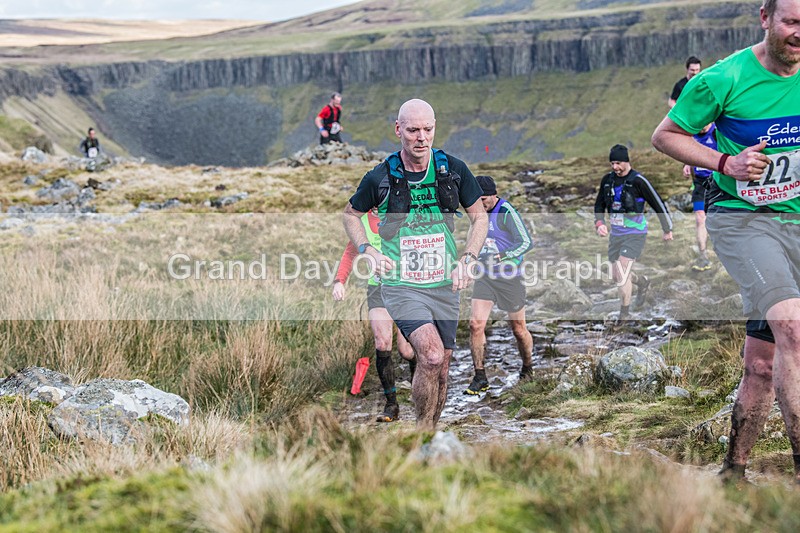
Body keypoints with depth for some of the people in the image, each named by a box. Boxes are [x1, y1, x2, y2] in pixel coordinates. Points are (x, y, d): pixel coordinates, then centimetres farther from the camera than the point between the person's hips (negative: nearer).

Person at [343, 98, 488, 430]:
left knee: (439, 372, 10)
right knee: (431, 355, -24)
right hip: (401, 285, -3)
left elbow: (479, 217, 10)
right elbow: (350, 214, 12)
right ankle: (423, 432, -7)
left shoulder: (454, 170, -1)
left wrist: (467, 260, -4)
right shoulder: (380, 178, -6)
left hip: (445, 285, 3)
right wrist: (368, 251, -4)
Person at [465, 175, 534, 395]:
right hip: (485, 276, 6)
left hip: (509, 277, -5)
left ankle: (527, 370, 31)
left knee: (518, 328, 7)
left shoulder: (507, 213, -16)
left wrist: (502, 256, -30)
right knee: (476, 324, -9)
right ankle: (480, 378, -2)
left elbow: (526, 242, -20)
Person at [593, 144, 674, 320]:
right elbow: (599, 205, 14)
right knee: (616, 276, 12)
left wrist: (667, 230, -1)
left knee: (622, 274, -17)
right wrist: (599, 223, -7)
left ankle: (624, 314, -5)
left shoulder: (638, 181, -15)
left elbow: (658, 204, -8)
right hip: (615, 234, 6)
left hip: (635, 234, -6)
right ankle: (643, 282, 43)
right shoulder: (607, 180, 2)